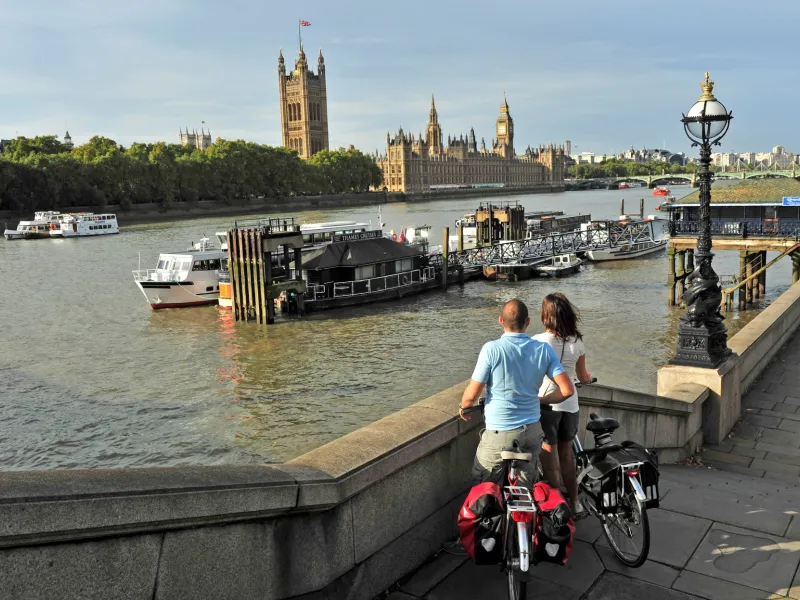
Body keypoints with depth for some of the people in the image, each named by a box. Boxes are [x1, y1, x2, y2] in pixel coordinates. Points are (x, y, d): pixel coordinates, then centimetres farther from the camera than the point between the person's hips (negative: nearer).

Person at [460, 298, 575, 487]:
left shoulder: (492, 349, -16)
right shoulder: (544, 350, -5)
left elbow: (472, 395, -14)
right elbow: (567, 389, -6)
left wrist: (464, 407, 8)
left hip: (499, 435, -4)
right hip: (532, 432, 4)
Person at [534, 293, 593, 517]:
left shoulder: (538, 341, -15)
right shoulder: (577, 342, -1)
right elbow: (583, 377, 10)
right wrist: (589, 378, 33)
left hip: (546, 404, -5)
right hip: (570, 405, 5)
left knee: (550, 460, 6)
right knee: (567, 455, 20)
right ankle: (575, 503, 29)